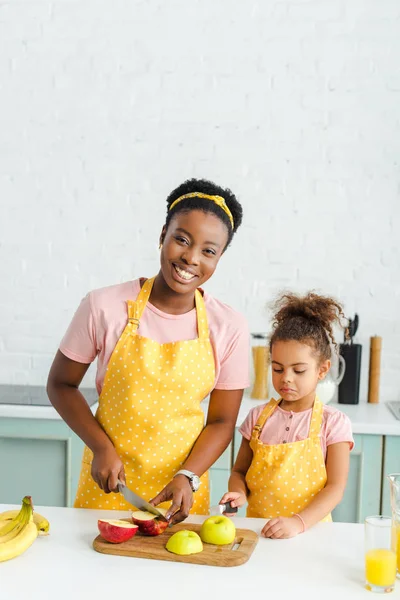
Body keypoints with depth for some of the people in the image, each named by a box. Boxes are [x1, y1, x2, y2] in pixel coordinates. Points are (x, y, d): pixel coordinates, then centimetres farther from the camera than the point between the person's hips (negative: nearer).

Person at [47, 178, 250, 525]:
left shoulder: (229, 328, -8)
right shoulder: (104, 307, -11)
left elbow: (222, 421, -1)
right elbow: (61, 385, 0)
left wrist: (187, 477, -15)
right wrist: (101, 447, -11)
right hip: (107, 484, 0)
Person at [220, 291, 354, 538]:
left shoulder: (333, 422, -1)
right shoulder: (258, 417, 7)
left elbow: (335, 487, -5)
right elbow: (239, 471, 16)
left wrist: (299, 522, -19)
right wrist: (238, 493, -6)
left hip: (309, 532, -2)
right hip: (257, 531, 2)